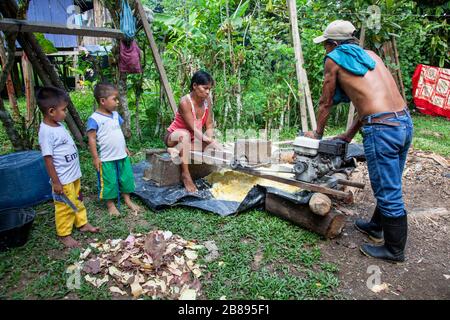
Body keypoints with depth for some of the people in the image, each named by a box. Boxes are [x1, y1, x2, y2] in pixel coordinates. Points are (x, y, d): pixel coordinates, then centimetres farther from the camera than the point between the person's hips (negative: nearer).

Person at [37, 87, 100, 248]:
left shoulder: (59, 125, 4)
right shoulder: (46, 131, -23)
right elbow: (48, 158, -21)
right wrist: (56, 182, -18)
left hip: (74, 175, 9)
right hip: (63, 179, -9)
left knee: (78, 201, 23)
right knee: (65, 207, 6)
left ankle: (82, 223, 40)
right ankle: (64, 234, 23)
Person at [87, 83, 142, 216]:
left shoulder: (115, 115, 6)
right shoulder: (94, 118, -16)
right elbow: (92, 139, -14)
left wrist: (125, 148, 18)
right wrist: (95, 157, -14)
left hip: (122, 155, 7)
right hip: (106, 159, -7)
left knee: (126, 177, 16)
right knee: (109, 181, 6)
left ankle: (127, 200, 32)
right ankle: (110, 204, 25)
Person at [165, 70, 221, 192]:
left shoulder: (207, 100, -8)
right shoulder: (185, 102, -25)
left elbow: (209, 125, -8)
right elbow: (193, 128, -29)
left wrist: (210, 139, -26)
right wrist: (208, 140, -38)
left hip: (193, 139, 6)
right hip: (174, 137, -6)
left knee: (219, 149, -16)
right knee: (184, 134, -41)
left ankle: (177, 151, -12)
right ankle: (185, 175, -32)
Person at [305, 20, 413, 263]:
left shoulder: (333, 59, 3)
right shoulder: (370, 55, 22)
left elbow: (326, 104, 10)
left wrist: (318, 133, 25)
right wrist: (350, 134, 27)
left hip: (382, 129, -8)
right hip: (405, 122, 8)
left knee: (388, 192, 5)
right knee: (390, 185, 22)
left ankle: (394, 250, 22)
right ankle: (376, 227, 43)